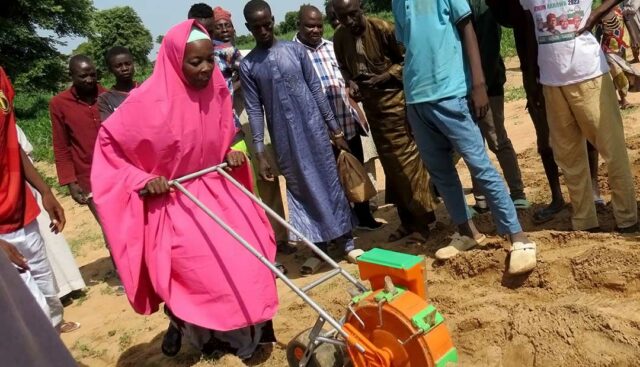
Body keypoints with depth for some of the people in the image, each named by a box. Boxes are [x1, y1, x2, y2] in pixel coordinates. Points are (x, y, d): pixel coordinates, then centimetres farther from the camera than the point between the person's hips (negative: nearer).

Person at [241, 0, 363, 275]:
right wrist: (260, 152, -7)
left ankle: (346, 240, 15)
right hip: (284, 137, 0)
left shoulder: (295, 49, 4)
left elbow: (316, 90, 4)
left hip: (313, 127, 1)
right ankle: (319, 246, 16)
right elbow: (254, 109, -1)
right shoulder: (247, 66, 1)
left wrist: (335, 128, 3)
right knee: (301, 187, 5)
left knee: (329, 180, 4)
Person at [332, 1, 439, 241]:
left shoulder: (382, 29, -14)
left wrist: (386, 76, -20)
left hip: (393, 99, -6)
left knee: (406, 158, -5)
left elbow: (406, 59, -8)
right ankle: (408, 219, 22)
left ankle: (423, 216, 8)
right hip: (370, 103, 6)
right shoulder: (339, 37, 2)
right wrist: (351, 82, -2)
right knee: (390, 163, 11)